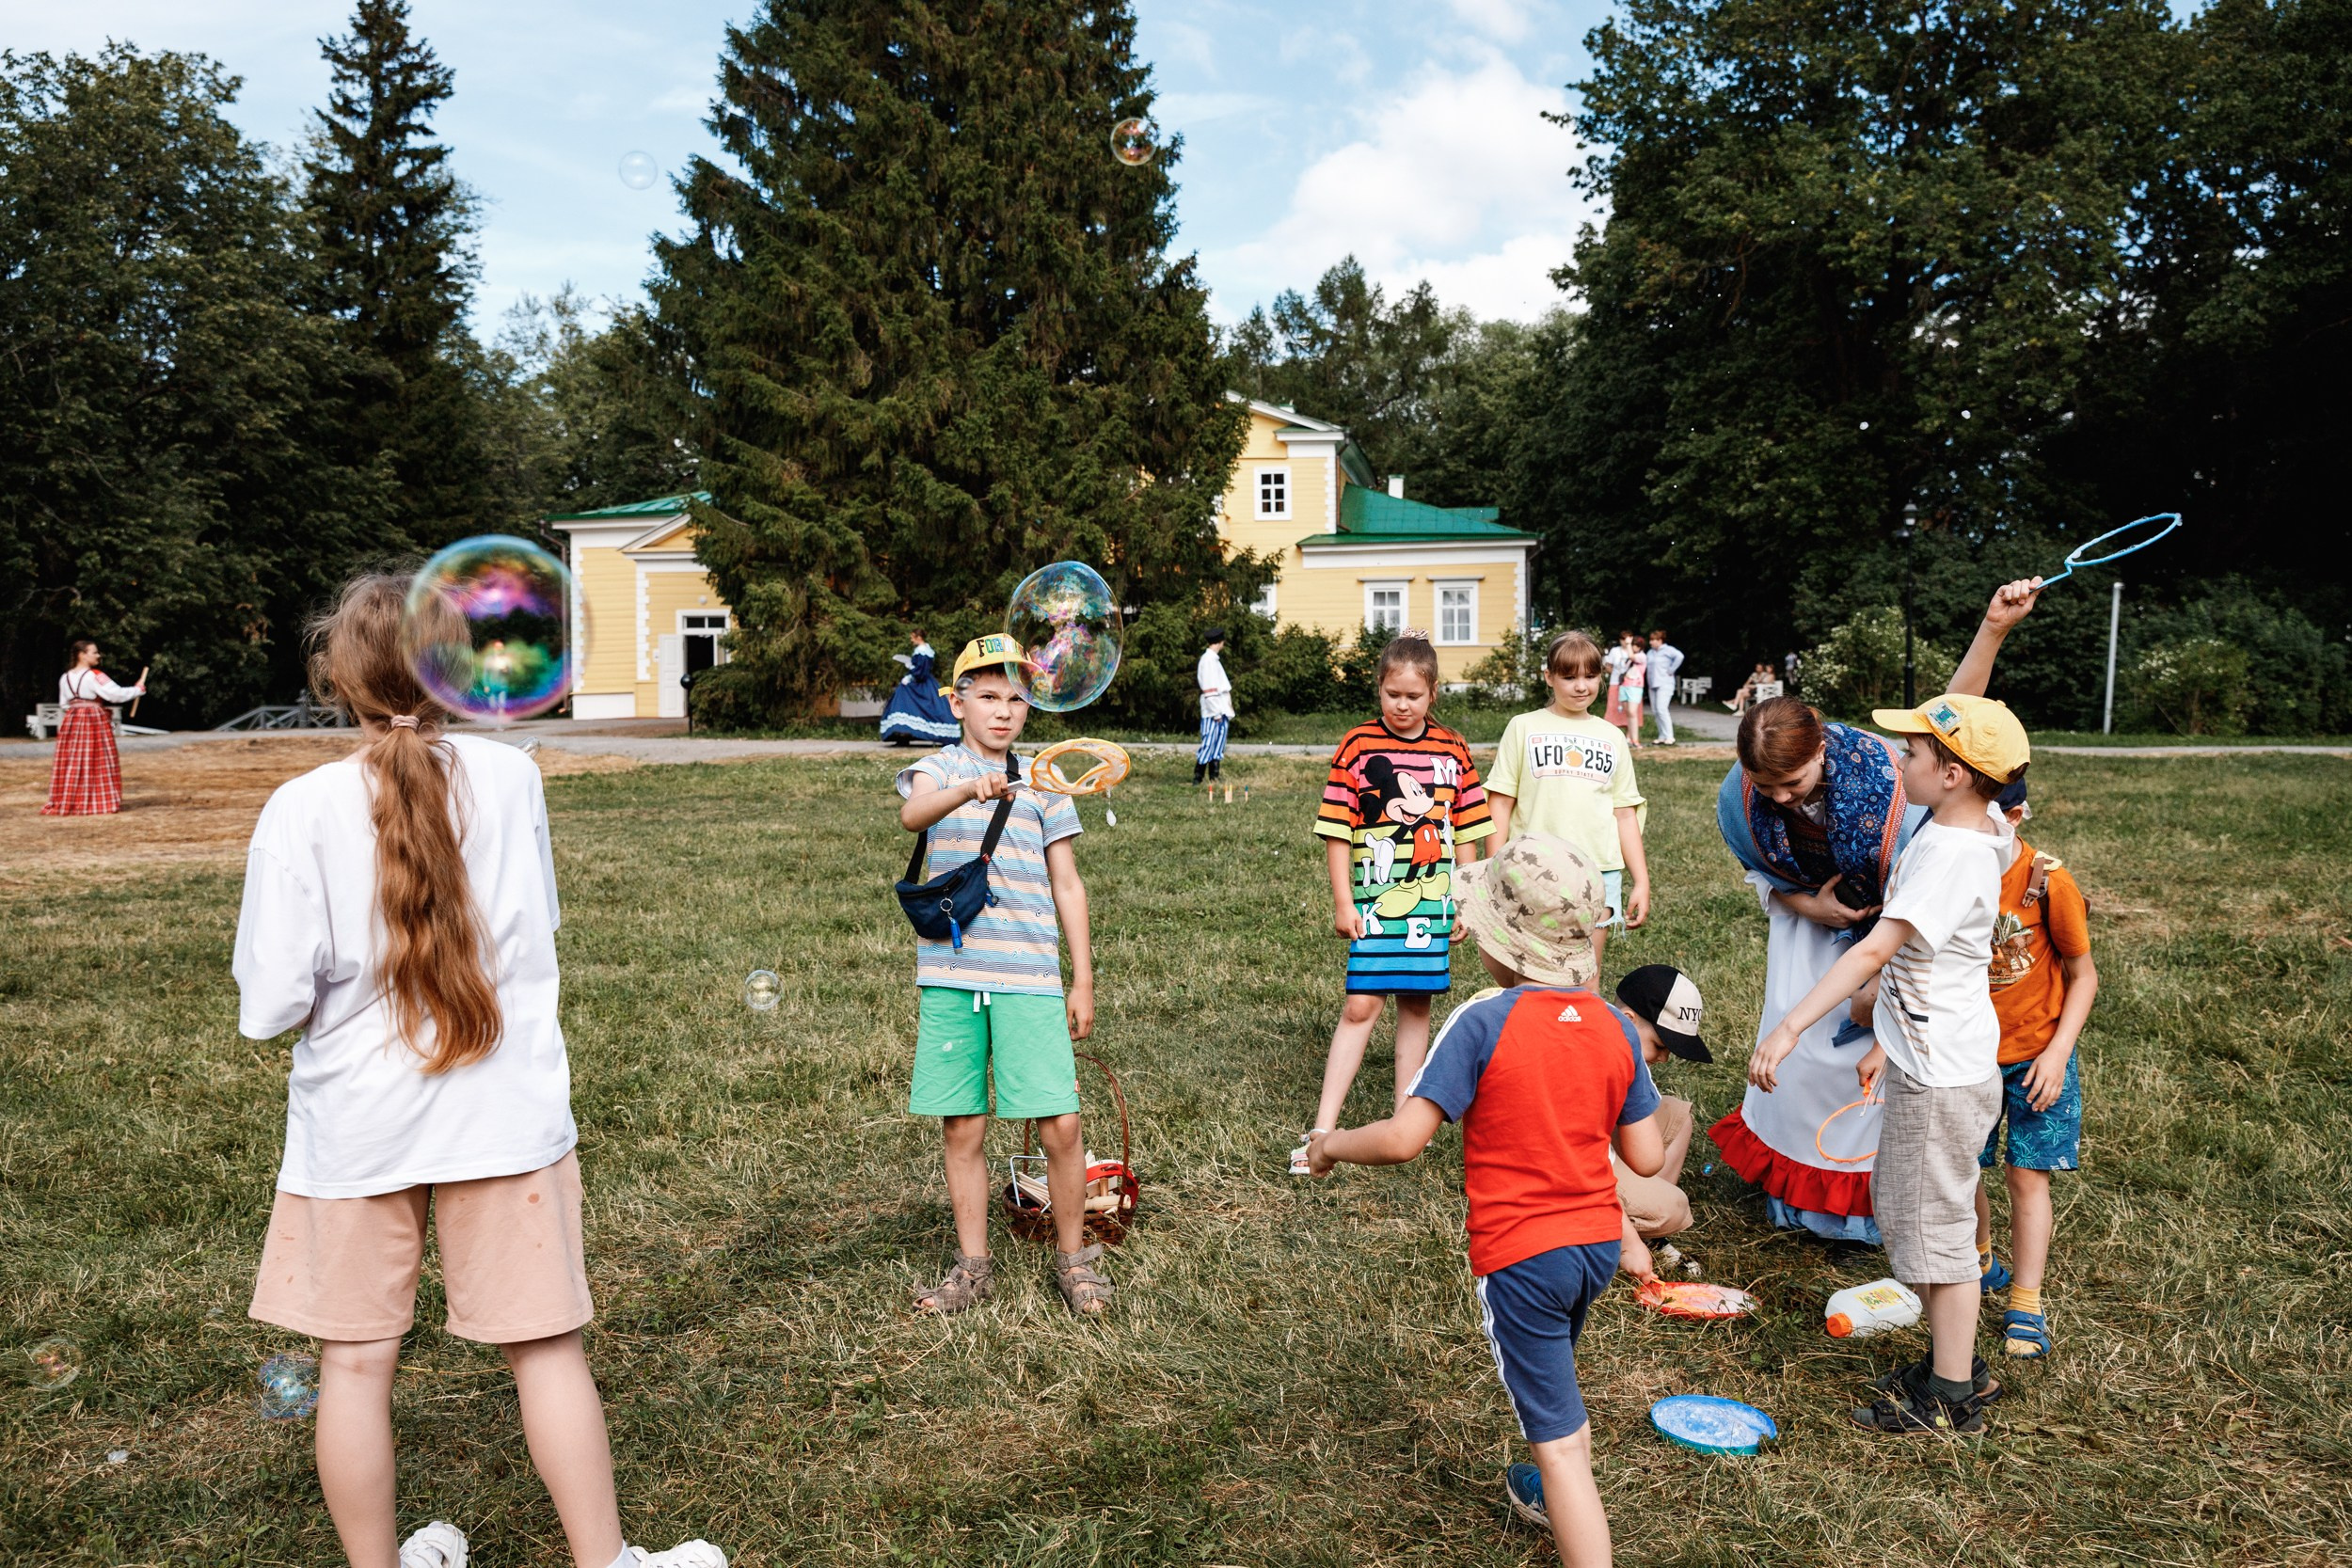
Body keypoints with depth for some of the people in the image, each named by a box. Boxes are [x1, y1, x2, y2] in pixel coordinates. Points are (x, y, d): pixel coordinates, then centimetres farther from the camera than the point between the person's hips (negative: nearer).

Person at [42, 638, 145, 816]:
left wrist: (62, 728, 22)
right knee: (98, 765, -1)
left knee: (71, 766, 8)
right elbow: (116, 694, -18)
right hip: (95, 721, -6)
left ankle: (64, 803, 11)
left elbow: (63, 706, 14)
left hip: (72, 722, 6)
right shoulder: (95, 676, -12)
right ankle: (100, 802, 0)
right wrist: (138, 688, -7)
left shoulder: (65, 678, 9)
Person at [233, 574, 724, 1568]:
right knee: (546, 1345, 12)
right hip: (505, 1113, 1)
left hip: (357, 1125, -1)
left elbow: (270, 1005, -12)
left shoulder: (301, 810, -12)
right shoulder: (512, 777, -6)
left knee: (356, 1361, 15)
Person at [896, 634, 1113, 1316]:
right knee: (962, 1129, 7)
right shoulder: (937, 769, 5)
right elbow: (912, 815, -20)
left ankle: (1073, 1258, 15)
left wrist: (1084, 981, 9)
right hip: (950, 977, 0)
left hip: (1030, 978, 0)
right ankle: (973, 1265, 22)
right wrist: (970, 788, -40)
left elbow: (1066, 886, 12)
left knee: (1060, 1125, -4)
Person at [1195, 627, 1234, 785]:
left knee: (1218, 745, 9)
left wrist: (1226, 710, 14)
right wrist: (1216, 712, -18)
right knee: (1208, 744, -9)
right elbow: (1209, 690, -17)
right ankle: (1197, 779, -4)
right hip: (1212, 710, -9)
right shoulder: (1208, 660, -12)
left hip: (1221, 710, 9)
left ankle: (1214, 778, 12)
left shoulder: (1215, 659, 18)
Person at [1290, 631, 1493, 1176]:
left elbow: (1466, 833, 10)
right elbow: (1337, 831, -3)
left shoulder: (1453, 750, 5)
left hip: (1432, 898, 3)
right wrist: (1342, 901, -7)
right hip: (1375, 898, -3)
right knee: (1360, 1006, -7)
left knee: (1416, 1005, 10)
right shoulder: (1357, 747, -4)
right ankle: (1322, 1131, -4)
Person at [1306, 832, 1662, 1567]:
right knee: (1553, 1376, 35)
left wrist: (1333, 1143, -6)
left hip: (1521, 1258, -7)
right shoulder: (1617, 1029, -5)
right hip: (1598, 1241, 7)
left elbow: (1403, 1139, -24)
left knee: (1560, 1441, 4)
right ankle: (1556, 1495, 57)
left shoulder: (1484, 1022, -22)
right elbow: (1647, 1159, -1)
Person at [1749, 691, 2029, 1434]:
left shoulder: (1954, 854, -25)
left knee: (1935, 1227, 5)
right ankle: (1953, 1362, 36)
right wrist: (1887, 1041, 19)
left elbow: (1875, 951, -34)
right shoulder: (1949, 830, 6)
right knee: (1903, 1214, 21)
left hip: (1943, 1075, -10)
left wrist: (1789, 1027, -39)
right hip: (1924, 1059, 10)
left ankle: (1953, 1398, 21)